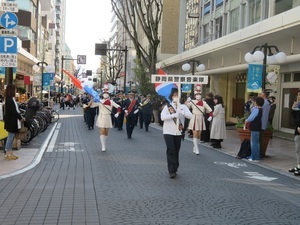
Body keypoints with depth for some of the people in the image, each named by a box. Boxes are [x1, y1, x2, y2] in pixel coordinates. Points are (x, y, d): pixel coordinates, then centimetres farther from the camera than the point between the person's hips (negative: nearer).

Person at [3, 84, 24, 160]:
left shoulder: (10, 99, 12)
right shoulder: (10, 100, -19)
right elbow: (13, 111, -21)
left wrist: (19, 116, 6)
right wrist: (20, 117, -10)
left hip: (12, 121, 10)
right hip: (12, 121, -10)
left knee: (11, 137, 14)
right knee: (11, 137, -3)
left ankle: (9, 152, 20)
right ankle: (8, 154, 3)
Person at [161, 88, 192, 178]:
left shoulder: (183, 106, 5)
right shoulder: (167, 106, -2)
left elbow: (190, 116, -11)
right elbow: (162, 117, -17)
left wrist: (181, 112, -25)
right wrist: (174, 115, -27)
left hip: (178, 132, 3)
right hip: (168, 132, -3)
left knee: (176, 151, 9)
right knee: (171, 150, -13)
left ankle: (175, 169, 21)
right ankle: (172, 171, -11)